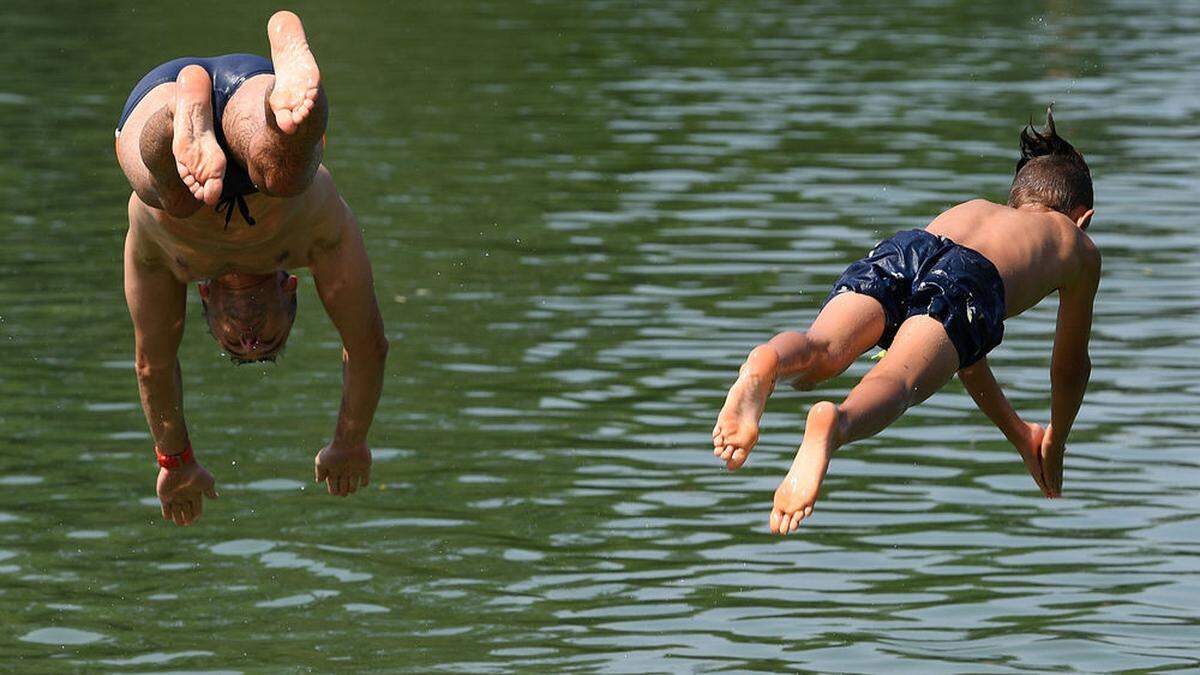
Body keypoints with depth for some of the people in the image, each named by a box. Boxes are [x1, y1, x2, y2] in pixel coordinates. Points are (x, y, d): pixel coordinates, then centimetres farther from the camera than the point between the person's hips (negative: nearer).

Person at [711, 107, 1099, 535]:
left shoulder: (968, 209, 50)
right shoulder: (1079, 246, 41)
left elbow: (967, 356, 58)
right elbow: (1071, 366, 49)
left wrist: (1018, 434, 67)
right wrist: (1054, 448, 66)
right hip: (974, 279, -3)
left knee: (820, 351, -21)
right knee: (897, 380, -27)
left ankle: (762, 366, -57)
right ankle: (834, 424, -61)